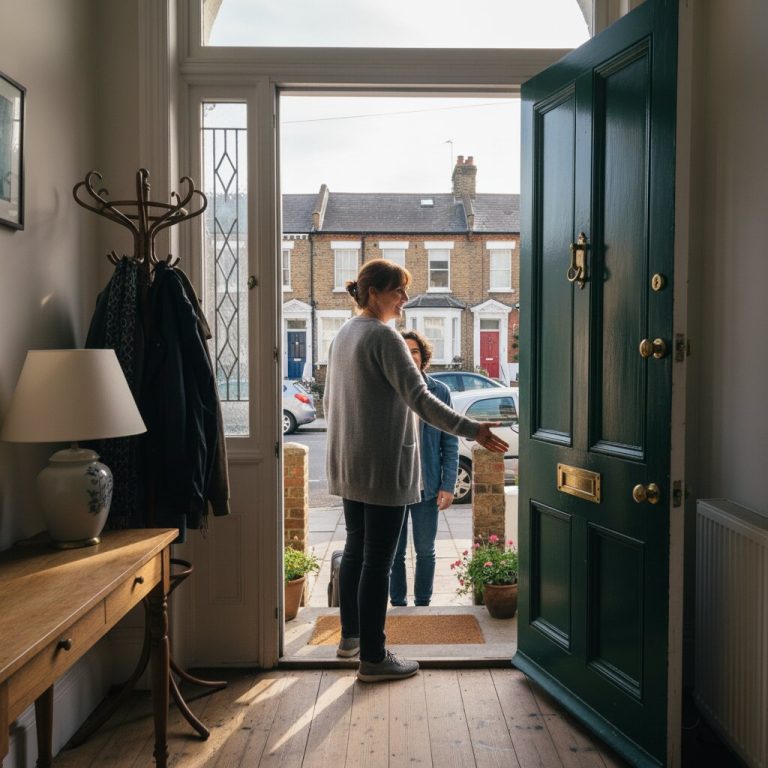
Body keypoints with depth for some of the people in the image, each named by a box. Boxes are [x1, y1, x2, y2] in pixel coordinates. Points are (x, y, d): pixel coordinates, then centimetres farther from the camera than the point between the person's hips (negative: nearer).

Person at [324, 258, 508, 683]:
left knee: (355, 550, 19)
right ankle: (373, 657, 9)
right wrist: (472, 429, -22)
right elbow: (419, 399, -22)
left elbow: (329, 401, 19)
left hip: (349, 467, 9)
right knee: (378, 560, -1)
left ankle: (350, 635, 32)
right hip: (384, 467, -9)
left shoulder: (343, 335, 12)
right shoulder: (383, 337, -15)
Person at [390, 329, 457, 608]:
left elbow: (450, 443, 1)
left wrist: (448, 485, -5)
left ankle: (422, 605, 27)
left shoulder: (439, 391, -1)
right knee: (394, 552, 11)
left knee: (425, 551, 11)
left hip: (427, 487, 0)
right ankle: (397, 604, 27)